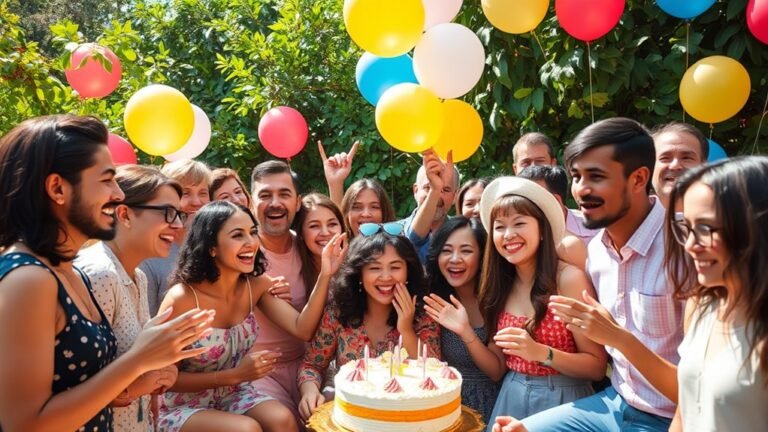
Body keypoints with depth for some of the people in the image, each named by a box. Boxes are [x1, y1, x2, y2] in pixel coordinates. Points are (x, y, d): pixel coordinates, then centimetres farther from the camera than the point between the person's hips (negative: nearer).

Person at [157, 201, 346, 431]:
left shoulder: (256, 285, -5)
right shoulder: (182, 299, -23)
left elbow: (302, 329, -14)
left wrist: (325, 274, -23)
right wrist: (235, 374, -23)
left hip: (234, 395, 5)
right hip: (183, 408, -5)